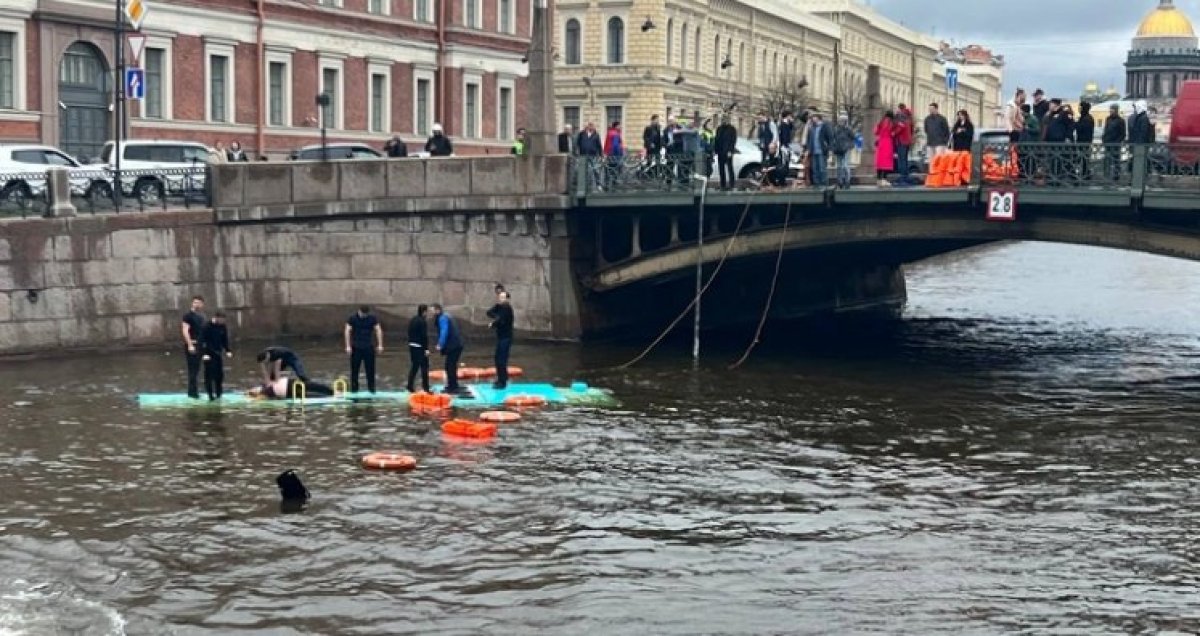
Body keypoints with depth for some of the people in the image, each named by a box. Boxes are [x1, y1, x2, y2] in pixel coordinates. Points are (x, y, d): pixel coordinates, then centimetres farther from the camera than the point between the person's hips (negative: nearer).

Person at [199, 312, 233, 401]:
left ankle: (219, 393, 12)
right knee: (209, 374, -7)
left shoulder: (223, 327, 5)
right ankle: (210, 394, -3)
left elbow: (225, 340, 14)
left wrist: (228, 351, 3)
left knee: (220, 374, 3)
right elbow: (202, 341, -14)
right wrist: (204, 354, -20)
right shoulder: (207, 327, -12)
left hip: (218, 353, 5)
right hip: (209, 354, -5)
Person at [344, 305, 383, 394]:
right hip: (356, 347, -1)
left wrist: (380, 345, -8)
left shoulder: (372, 318, 1)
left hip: (369, 347, 1)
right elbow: (347, 331, -5)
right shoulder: (352, 318, -3)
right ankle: (354, 389, 9)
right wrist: (348, 346, -12)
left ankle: (371, 389, 8)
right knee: (354, 369, 2)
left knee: (370, 369, 1)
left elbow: (378, 330, 0)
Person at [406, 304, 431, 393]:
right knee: (424, 367, -2)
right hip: (420, 347, -8)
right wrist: (426, 349, -16)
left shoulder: (412, 320, 12)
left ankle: (410, 387, 11)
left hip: (412, 346, 8)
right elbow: (424, 336, -17)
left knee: (414, 366, 12)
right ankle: (426, 387, -2)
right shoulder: (422, 321, -15)